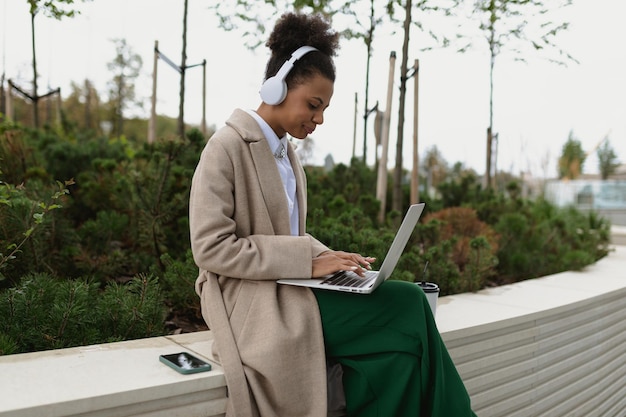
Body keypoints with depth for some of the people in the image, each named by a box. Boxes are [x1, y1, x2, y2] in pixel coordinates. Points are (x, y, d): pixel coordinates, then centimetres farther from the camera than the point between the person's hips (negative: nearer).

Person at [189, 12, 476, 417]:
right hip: (250, 298, -7)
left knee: (406, 304, -18)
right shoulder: (227, 147, -9)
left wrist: (328, 258, -2)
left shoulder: (288, 154, 14)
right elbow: (211, 248, -15)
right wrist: (307, 261, -19)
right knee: (405, 305, -21)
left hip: (290, 289, 7)